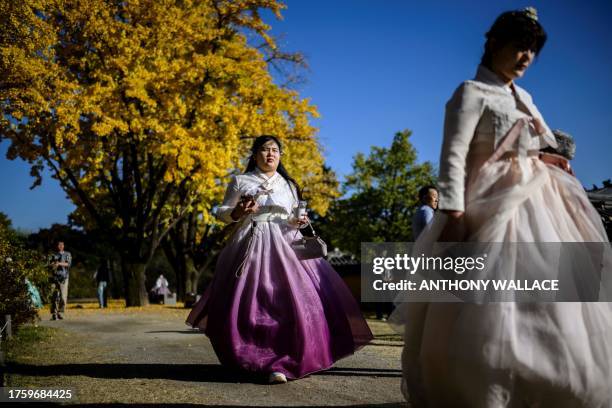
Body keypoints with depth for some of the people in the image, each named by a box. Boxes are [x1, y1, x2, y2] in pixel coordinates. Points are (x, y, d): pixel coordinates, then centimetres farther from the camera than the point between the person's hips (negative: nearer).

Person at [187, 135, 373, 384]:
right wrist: (237, 212, -13)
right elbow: (222, 212, 8)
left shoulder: (288, 185, 16)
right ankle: (250, 361, 10)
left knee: (291, 299, -13)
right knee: (249, 303, -7)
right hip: (252, 246, -1)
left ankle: (281, 363, -10)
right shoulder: (240, 181, 9)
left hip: (285, 246, 2)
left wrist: (298, 221, -3)